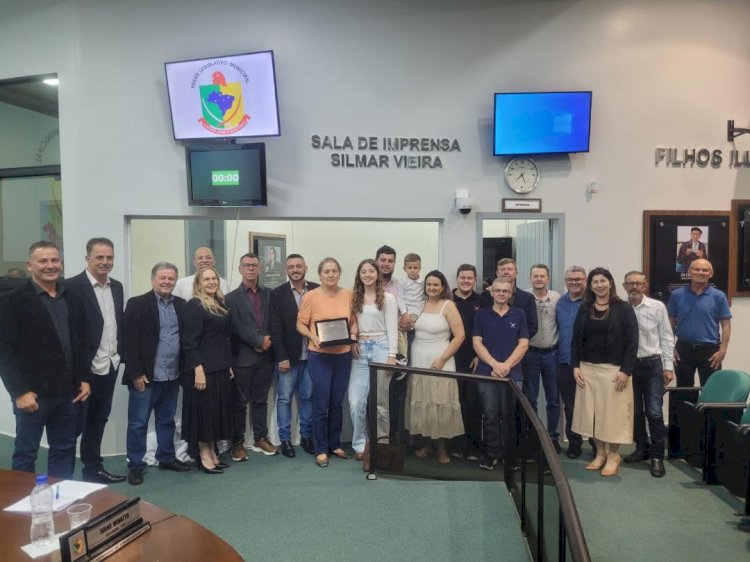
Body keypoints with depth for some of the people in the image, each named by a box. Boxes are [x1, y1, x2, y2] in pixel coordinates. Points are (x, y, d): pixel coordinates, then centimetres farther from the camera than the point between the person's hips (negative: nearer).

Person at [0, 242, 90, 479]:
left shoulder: (72, 299, 9)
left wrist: (84, 378, 7)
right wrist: (20, 391, -15)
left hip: (68, 392, 5)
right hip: (33, 393, -5)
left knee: (65, 450, 14)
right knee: (25, 453, 9)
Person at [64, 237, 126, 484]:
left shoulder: (117, 286, 9)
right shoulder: (72, 286, -12)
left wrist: (120, 354, 7)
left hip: (109, 366, 7)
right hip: (84, 369, -7)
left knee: (98, 420, 18)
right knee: (76, 424, 5)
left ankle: (93, 469, 31)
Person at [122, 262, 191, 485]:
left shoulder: (181, 305, 7)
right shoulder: (137, 304, -7)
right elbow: (130, 342, -11)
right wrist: (136, 373, -14)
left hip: (172, 375, 5)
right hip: (145, 375, -5)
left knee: (167, 420, 17)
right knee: (138, 423, 6)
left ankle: (166, 458, 31)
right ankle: (135, 465, 19)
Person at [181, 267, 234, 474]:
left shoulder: (221, 305, 13)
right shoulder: (194, 306, -10)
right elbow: (190, 342, -16)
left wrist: (229, 365, 15)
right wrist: (198, 369, -22)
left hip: (221, 367, 8)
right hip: (203, 368, -8)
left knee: (218, 410, 12)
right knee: (204, 410, 0)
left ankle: (212, 452, 22)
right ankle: (204, 455, 12)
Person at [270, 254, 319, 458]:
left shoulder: (317, 290, 2)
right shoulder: (278, 294, -3)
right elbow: (276, 328, -6)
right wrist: (282, 357, -11)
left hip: (312, 355, 2)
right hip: (288, 356, -2)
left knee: (307, 398, 11)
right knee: (284, 399, 6)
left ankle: (306, 437, 24)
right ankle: (285, 439, 18)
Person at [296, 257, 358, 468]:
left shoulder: (348, 295, 2)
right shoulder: (310, 296, -7)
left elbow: (354, 321, 10)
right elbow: (301, 324, -4)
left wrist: (353, 335, -9)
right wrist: (312, 336, -21)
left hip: (343, 355, 3)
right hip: (319, 355, -3)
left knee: (337, 403, 14)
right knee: (321, 404, 1)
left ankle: (335, 444, 29)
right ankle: (321, 450, 15)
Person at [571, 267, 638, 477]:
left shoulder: (623, 309, -3)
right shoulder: (584, 309, 8)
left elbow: (632, 341, -7)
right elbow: (576, 339, 8)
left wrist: (626, 370, -14)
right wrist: (575, 366, -1)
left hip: (614, 369, -4)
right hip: (588, 369, 4)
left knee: (612, 412, 2)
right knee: (592, 412, 8)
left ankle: (613, 455, 18)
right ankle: (600, 453, 22)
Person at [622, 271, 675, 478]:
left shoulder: (657, 307, -5)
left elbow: (667, 338, 0)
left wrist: (668, 366, -2)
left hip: (652, 364, -2)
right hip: (629, 365, 2)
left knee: (654, 412, -3)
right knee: (634, 411, 13)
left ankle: (657, 456, 10)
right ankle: (642, 448, 30)